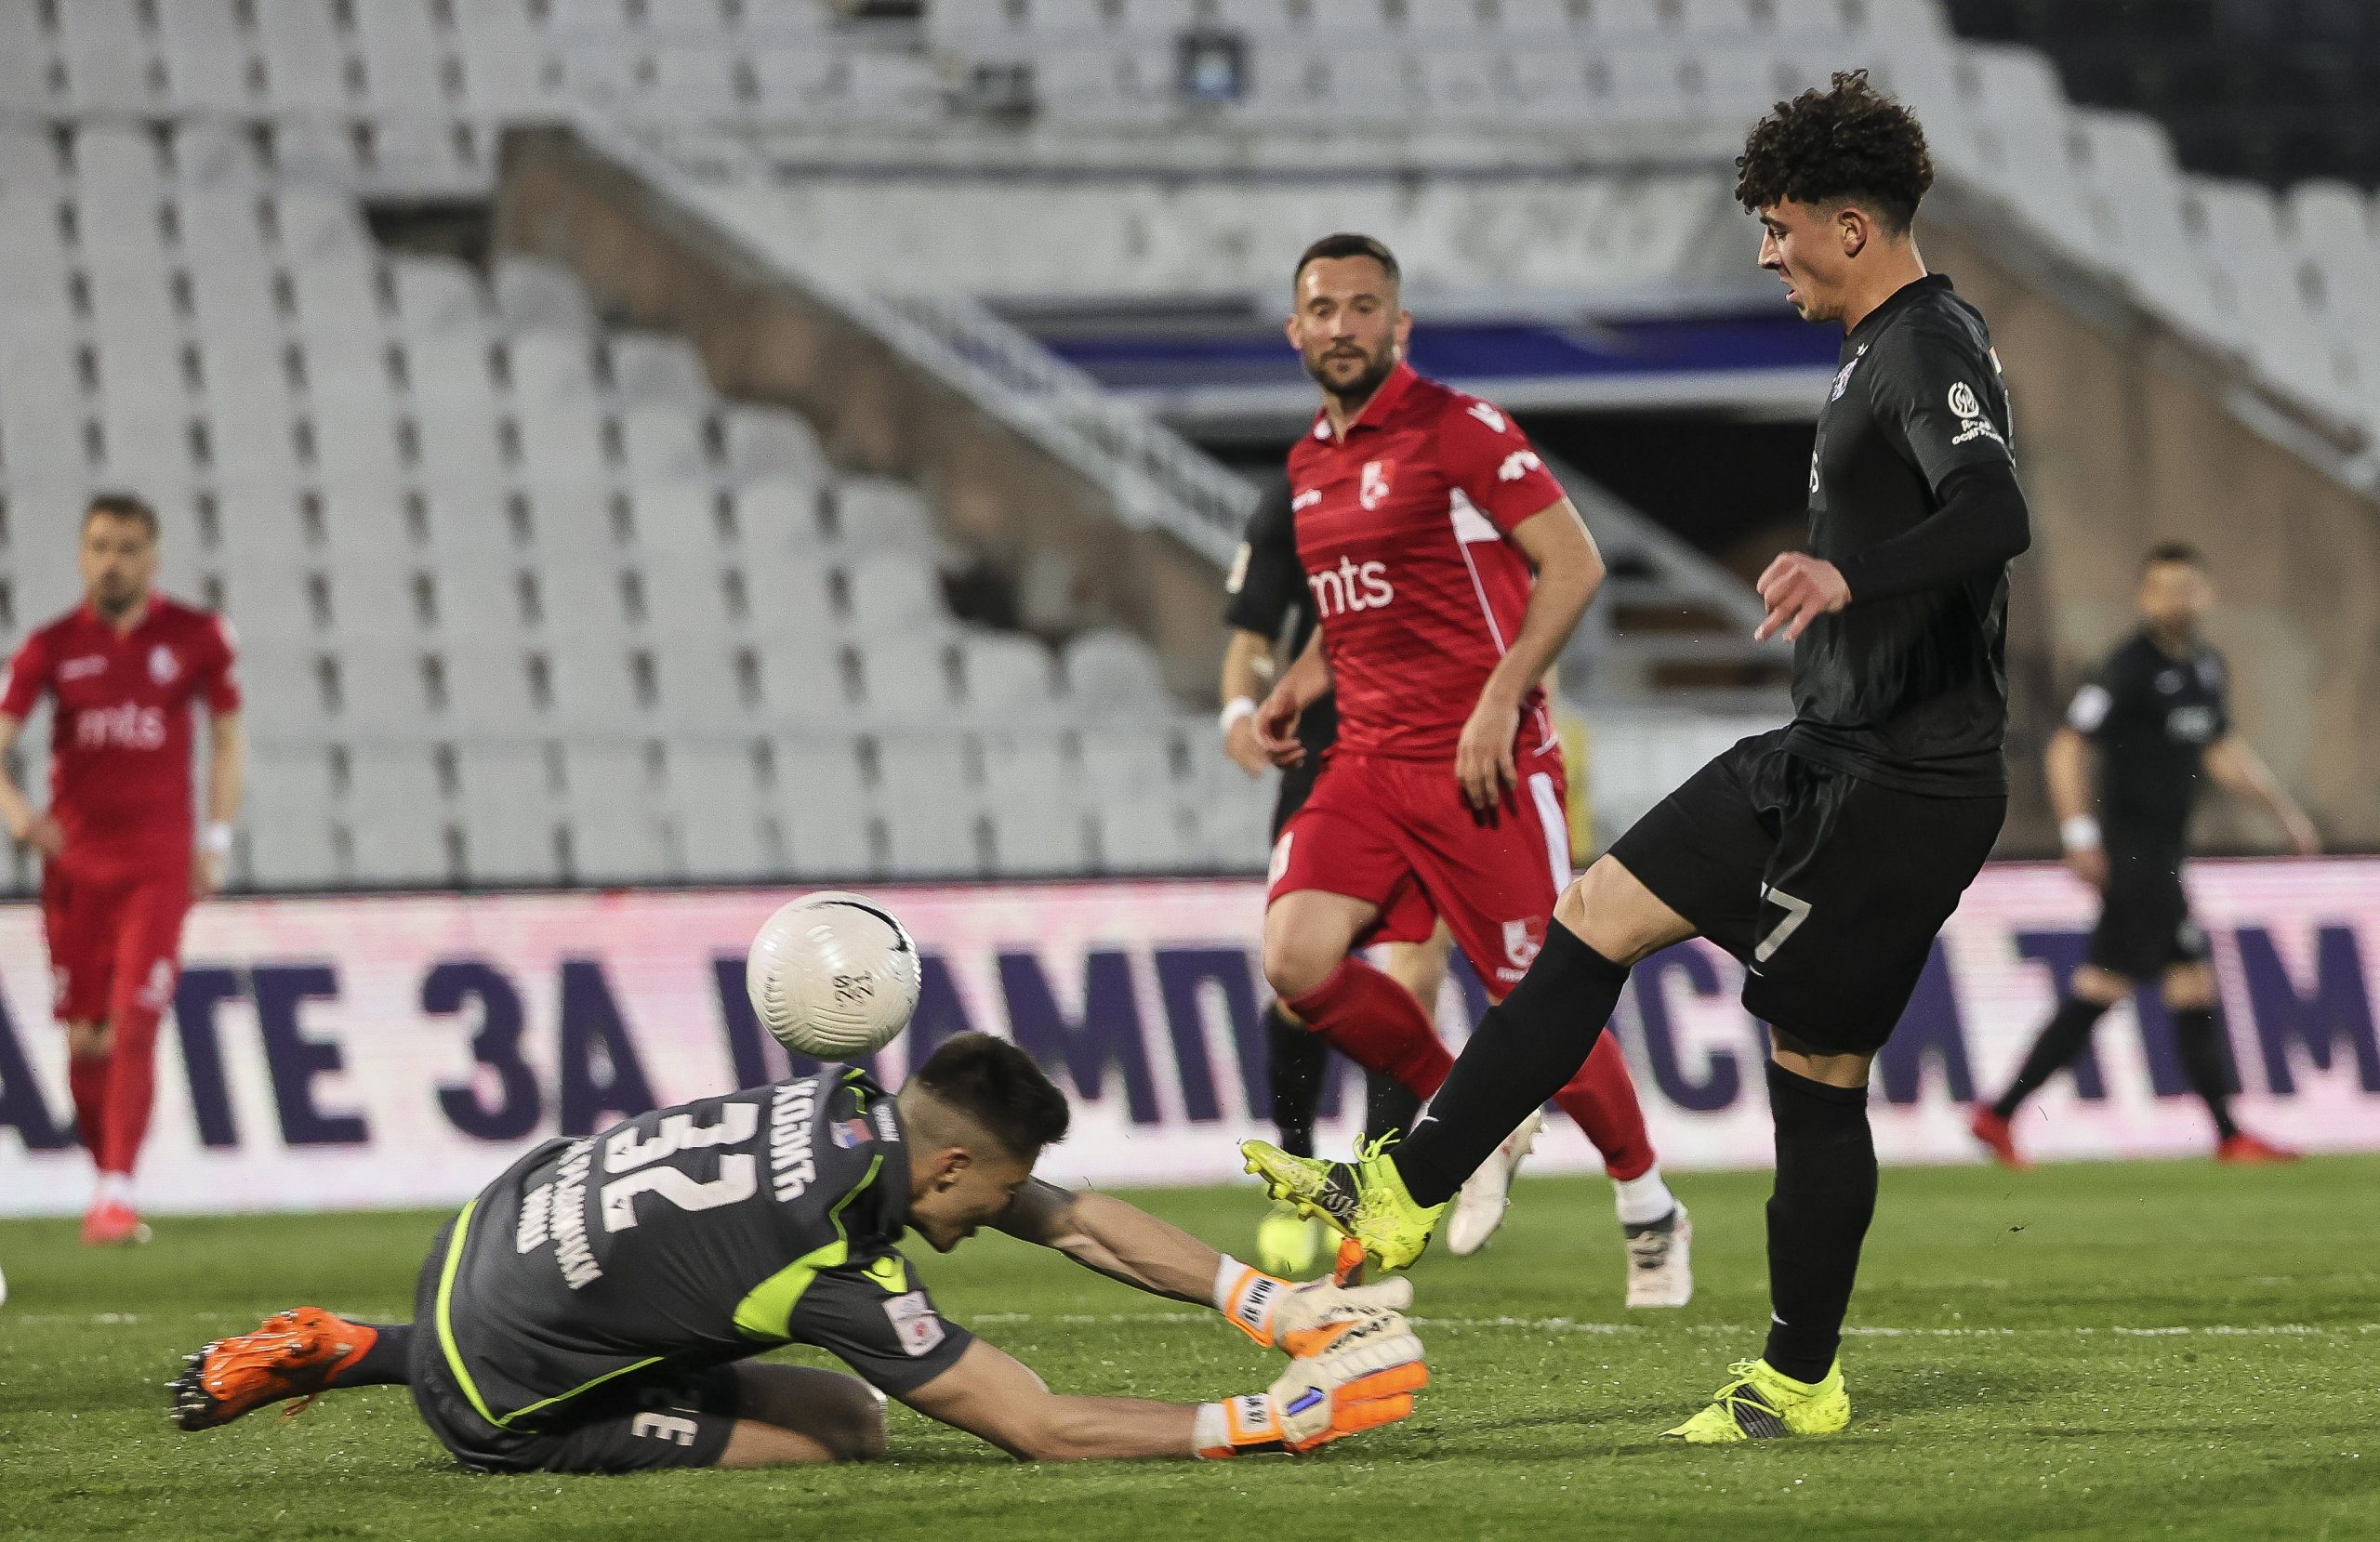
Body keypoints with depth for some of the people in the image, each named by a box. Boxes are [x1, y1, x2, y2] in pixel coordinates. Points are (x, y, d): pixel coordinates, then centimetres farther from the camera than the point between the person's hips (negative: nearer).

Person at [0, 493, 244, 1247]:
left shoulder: (195, 638, 2)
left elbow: (228, 737, 12)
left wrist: (217, 838, 4)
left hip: (159, 863, -1)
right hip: (73, 859, 2)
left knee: (134, 1025, -13)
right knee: (86, 1038, 4)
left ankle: (117, 1194, -14)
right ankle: (106, 1172, 22)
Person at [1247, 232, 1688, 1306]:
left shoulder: (1458, 430, -8)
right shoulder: (1308, 463, 14)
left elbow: (1573, 563, -11)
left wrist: (1500, 701, -19)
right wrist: (1296, 689, 10)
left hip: (1482, 766, -6)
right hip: (1368, 762, 6)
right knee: (1297, 957, -15)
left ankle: (1650, 1214, 18)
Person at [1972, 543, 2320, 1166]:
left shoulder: (2206, 665, 14)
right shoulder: (2130, 666, -13)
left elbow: (2223, 752, 26)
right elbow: (2068, 745, -15)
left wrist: (2286, 811, 24)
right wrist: (2079, 831, -23)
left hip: (2163, 852, 9)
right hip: (2132, 850, -9)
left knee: (2097, 994, 8)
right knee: (2193, 982, -8)